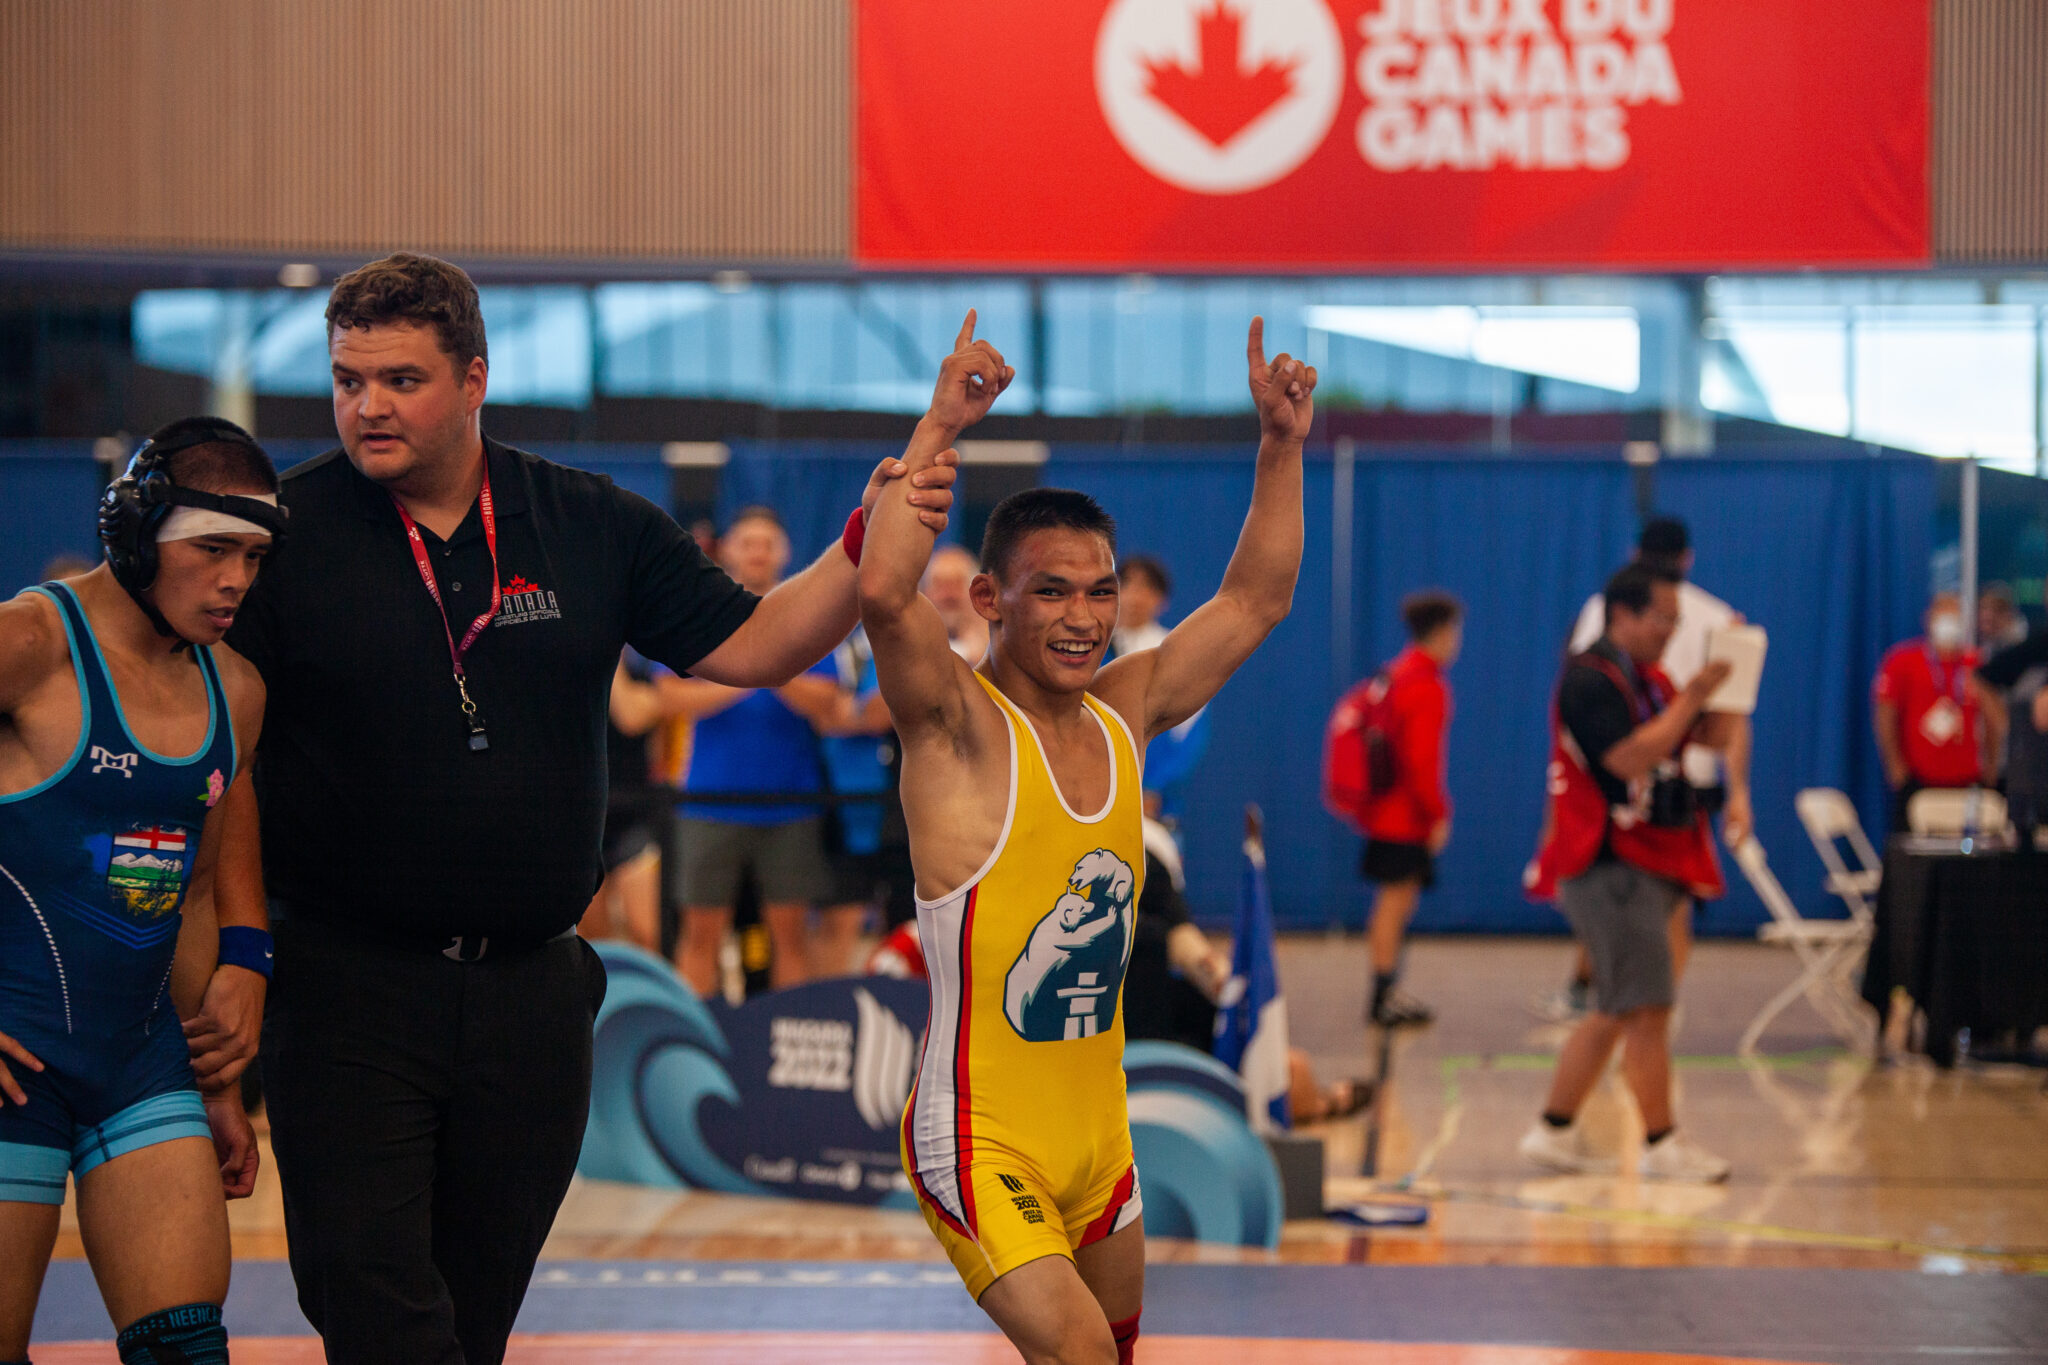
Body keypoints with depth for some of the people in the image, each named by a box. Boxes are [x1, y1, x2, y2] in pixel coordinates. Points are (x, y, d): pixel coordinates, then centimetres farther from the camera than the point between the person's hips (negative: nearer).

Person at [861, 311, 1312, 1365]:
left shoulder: (1123, 713, 5)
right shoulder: (958, 724, -13)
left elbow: (1255, 601, 15)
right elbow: (883, 593, -33)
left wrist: (1281, 447, 8)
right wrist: (939, 428, -32)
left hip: (1097, 1129, 7)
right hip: (980, 1138, -7)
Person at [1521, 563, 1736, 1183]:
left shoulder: (1648, 681, 18)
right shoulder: (1590, 679, -12)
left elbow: (1714, 735, 15)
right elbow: (1631, 757, -24)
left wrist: (1728, 673, 4)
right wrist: (1691, 697, -20)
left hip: (1644, 866, 10)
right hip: (1610, 865, -10)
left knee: (1614, 1012, 12)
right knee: (1648, 1008, -10)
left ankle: (1555, 1131, 18)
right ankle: (1661, 1144, -6)